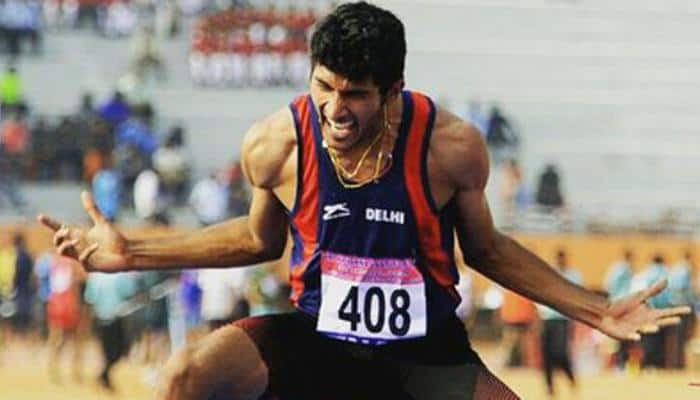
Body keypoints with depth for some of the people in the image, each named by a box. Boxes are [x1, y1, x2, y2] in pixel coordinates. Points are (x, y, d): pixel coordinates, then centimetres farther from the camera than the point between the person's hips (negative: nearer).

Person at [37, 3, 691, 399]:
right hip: (315, 335, 1)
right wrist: (130, 253, 6)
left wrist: (594, 310, -2)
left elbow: (485, 250, 3)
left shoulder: (451, 147, -17)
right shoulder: (275, 145, -13)